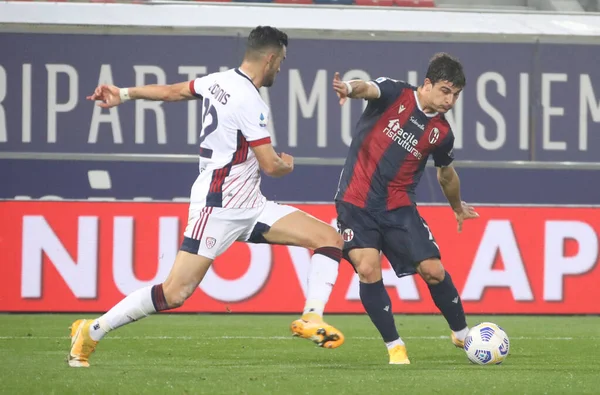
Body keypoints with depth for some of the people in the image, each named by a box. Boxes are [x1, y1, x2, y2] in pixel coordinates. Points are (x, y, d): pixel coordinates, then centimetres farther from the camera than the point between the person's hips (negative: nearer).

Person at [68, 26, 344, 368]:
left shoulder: (219, 82, 9)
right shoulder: (250, 102, -18)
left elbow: (173, 91, 22)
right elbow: (271, 166, -17)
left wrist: (124, 94, 34)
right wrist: (287, 165, 7)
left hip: (250, 208, 10)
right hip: (218, 207, -10)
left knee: (330, 237, -4)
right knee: (176, 293, -12)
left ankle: (312, 320, -13)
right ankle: (91, 332, 2)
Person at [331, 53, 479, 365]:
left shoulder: (441, 133, 4)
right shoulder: (395, 94, -6)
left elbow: (445, 172, 24)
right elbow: (369, 89, -29)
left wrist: (458, 207, 37)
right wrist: (350, 88, -53)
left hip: (399, 207, 3)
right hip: (357, 202, -3)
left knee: (433, 271, -5)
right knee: (368, 271, -18)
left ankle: (462, 334, 20)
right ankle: (394, 346, -3)